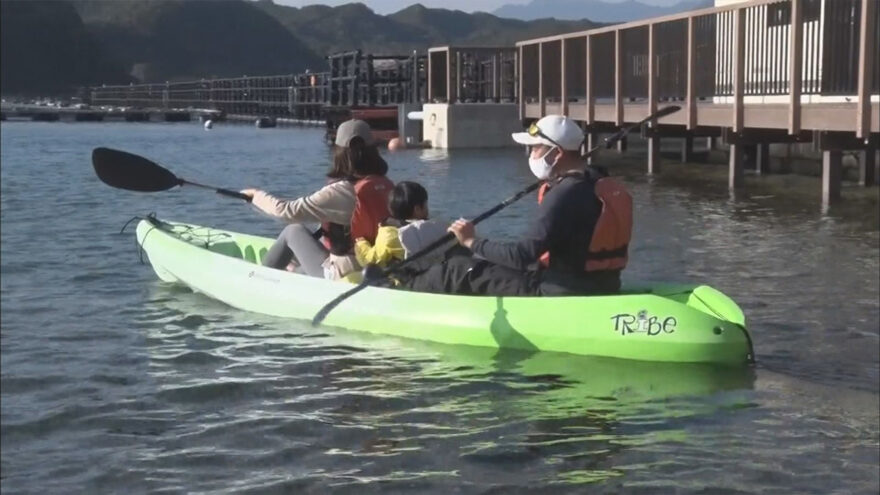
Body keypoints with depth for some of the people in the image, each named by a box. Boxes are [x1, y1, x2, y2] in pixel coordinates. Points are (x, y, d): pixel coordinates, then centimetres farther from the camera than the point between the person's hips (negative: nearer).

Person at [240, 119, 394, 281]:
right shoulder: (387, 187, -3)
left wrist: (257, 195, 4)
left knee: (293, 231, 13)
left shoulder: (340, 191, -20)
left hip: (343, 278, -6)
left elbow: (288, 211, -15)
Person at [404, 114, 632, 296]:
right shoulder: (602, 184, 7)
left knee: (460, 271, 1)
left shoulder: (565, 195, -22)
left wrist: (473, 242, -12)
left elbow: (522, 255, -25)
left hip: (558, 297, -10)